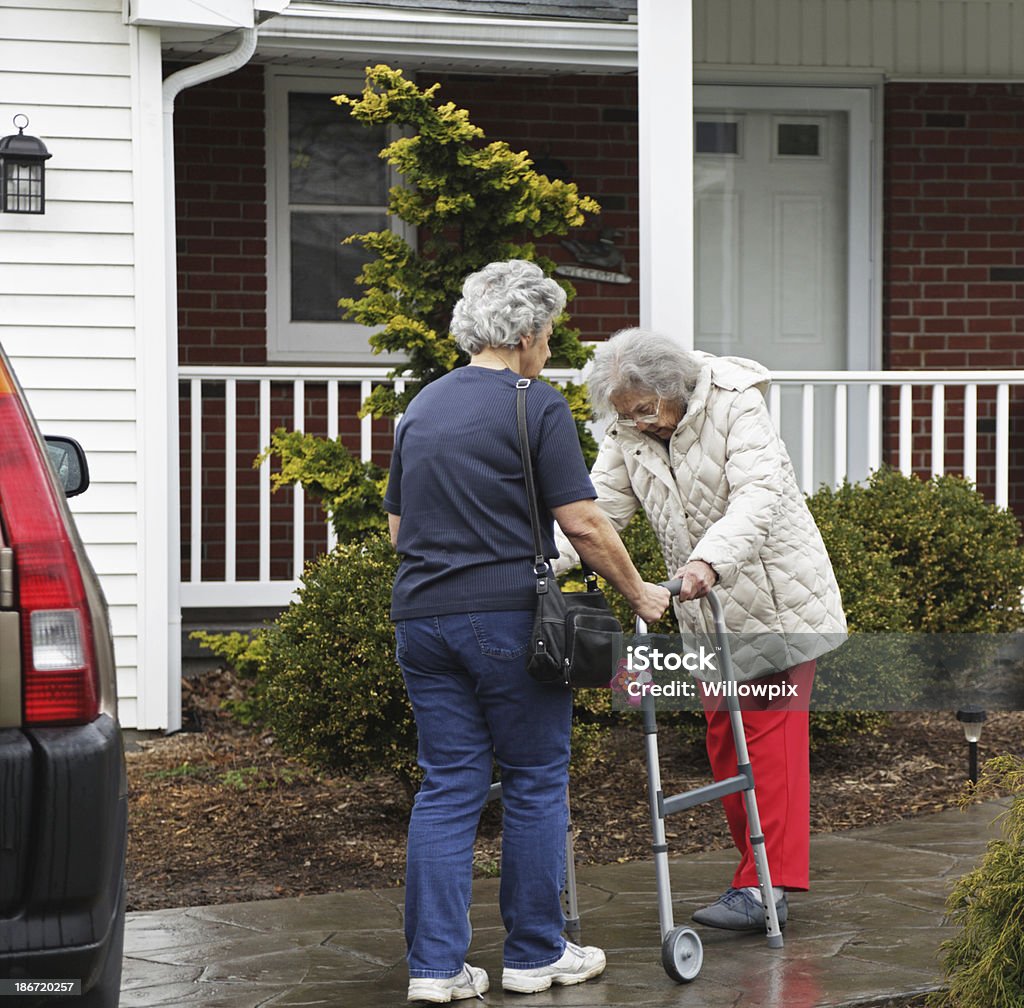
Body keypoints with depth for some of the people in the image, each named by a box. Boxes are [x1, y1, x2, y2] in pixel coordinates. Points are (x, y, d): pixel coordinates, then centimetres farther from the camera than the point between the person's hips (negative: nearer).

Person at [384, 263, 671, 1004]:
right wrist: (638, 592, 2)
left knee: (446, 788, 6)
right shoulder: (537, 407, -7)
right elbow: (583, 523, -10)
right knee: (535, 782, 6)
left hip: (422, 615, 6)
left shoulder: (422, 407, 14)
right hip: (508, 617, -6)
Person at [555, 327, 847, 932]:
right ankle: (758, 872, 13)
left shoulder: (736, 405, -19)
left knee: (771, 731, -10)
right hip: (708, 611, 7)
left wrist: (709, 561, -47)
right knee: (723, 736, 5)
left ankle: (768, 886, -13)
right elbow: (599, 505, -5)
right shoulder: (629, 434, 0)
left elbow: (758, 495, -30)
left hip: (777, 597, -7)